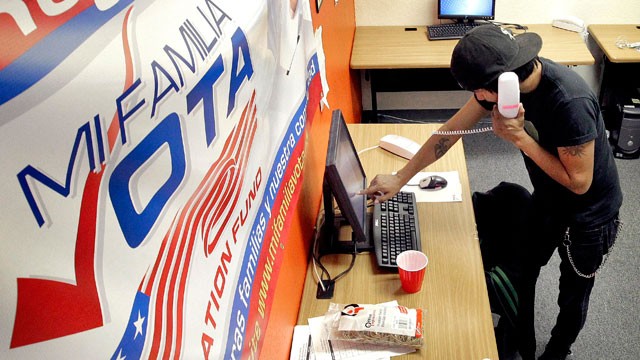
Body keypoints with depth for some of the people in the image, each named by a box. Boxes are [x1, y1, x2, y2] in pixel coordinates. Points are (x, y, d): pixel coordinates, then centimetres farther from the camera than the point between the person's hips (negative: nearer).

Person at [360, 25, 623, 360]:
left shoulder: (571, 102, -39)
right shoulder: (504, 79, -18)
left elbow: (579, 182, -28)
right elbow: (451, 130, -9)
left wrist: (519, 137, -32)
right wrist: (399, 178, -6)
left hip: (588, 213, -6)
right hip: (546, 200, 6)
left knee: (572, 296, 16)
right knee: (520, 279, 20)